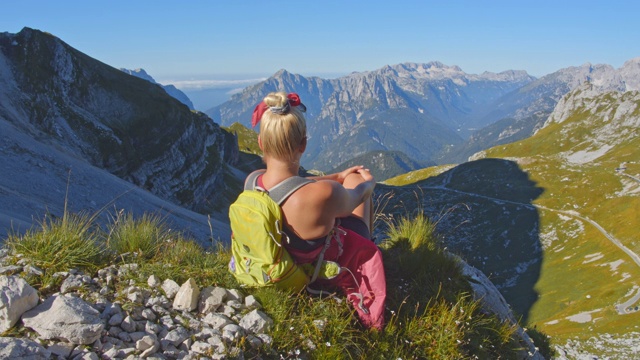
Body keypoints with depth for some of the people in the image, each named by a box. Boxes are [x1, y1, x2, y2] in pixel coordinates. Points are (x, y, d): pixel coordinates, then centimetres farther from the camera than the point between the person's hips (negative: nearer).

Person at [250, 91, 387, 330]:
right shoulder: (323, 194, -41)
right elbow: (353, 199, -16)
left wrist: (338, 177, 13)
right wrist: (368, 183, 8)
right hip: (334, 268, -5)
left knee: (351, 179, 21)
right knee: (357, 181, 18)